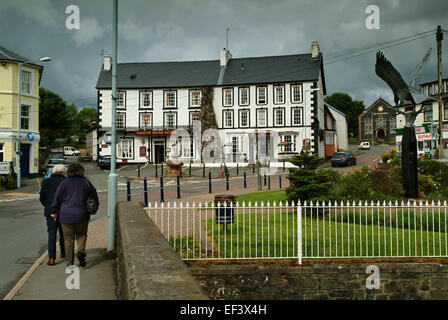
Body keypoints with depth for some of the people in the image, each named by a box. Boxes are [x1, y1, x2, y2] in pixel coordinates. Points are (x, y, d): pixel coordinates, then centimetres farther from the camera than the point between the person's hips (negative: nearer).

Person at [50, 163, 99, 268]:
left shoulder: (65, 183, -1)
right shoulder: (86, 182, 3)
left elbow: (57, 197, 0)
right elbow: (94, 195, 11)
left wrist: (54, 211, 9)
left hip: (66, 215, 0)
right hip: (81, 215, 1)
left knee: (68, 239, 7)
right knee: (81, 235, 18)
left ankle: (70, 262, 8)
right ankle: (81, 251, -8)